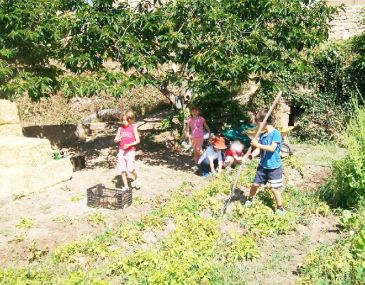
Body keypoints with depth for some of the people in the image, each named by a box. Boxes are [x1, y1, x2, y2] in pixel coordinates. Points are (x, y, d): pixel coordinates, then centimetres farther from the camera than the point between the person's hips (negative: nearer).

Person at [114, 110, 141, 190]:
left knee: (130, 169, -13)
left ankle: (137, 178, 18)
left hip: (130, 151, -4)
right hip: (121, 151, 4)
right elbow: (115, 140, 10)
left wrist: (129, 145, -17)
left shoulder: (133, 128, -2)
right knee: (122, 170, 3)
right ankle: (126, 186, 16)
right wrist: (117, 139, -15)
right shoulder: (120, 128, 7)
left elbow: (137, 141, -2)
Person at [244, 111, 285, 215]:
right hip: (263, 165, 6)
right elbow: (258, 149, 3)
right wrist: (250, 155, -15)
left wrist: (258, 144, -26)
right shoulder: (262, 135, 5)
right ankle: (250, 199, 38)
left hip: (274, 167, -6)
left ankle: (280, 208, 18)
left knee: (274, 188, 0)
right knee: (255, 184, 14)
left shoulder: (276, 133, -16)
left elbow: (272, 148, -26)